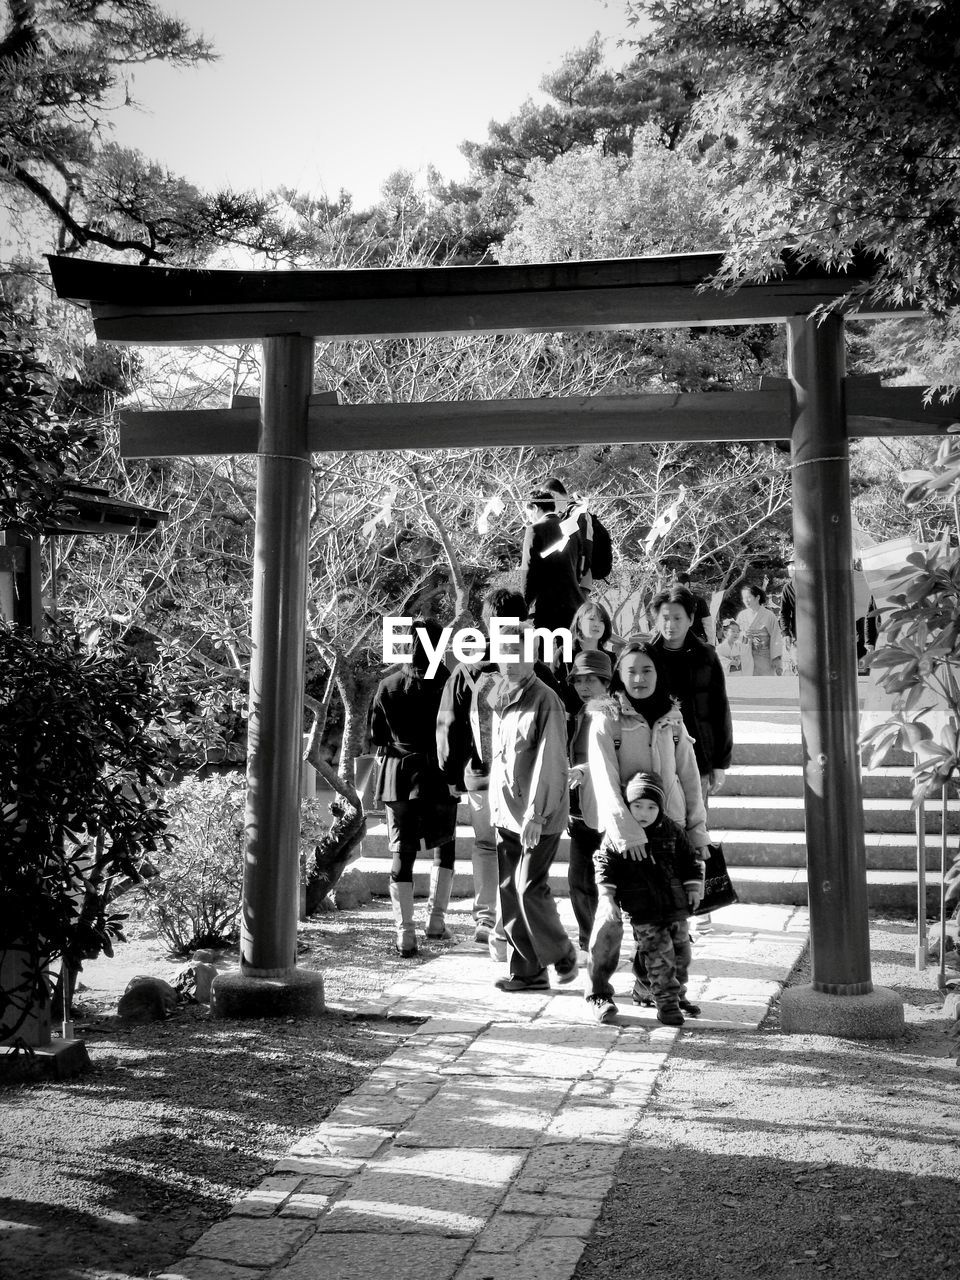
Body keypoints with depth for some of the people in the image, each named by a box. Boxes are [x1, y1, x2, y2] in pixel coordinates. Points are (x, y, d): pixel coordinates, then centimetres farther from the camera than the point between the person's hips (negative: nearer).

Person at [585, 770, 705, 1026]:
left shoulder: (671, 830, 4)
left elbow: (691, 860, 14)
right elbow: (604, 866, -5)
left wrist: (694, 888, 9)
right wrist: (608, 897, -11)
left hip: (675, 906, 4)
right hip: (643, 912, -4)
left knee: (681, 951, 10)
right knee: (659, 953, -8)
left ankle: (678, 994, 29)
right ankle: (666, 1002, 4)